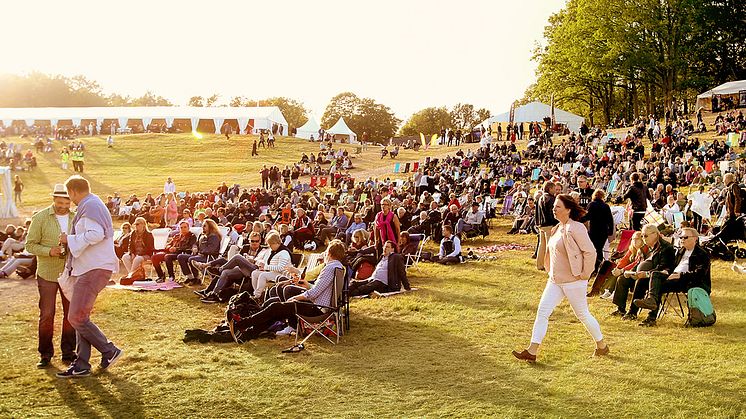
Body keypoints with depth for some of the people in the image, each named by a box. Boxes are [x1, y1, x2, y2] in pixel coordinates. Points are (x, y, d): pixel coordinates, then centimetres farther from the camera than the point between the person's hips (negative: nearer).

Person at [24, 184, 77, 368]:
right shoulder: (40, 218, -6)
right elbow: (30, 244, -6)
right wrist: (49, 251, -21)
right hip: (47, 274, -2)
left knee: (71, 314, 6)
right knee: (46, 314, -1)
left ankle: (68, 352, 18)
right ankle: (45, 354, 13)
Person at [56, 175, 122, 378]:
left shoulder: (90, 206, -13)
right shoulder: (93, 205, 20)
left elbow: (96, 234, -27)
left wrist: (69, 239, -15)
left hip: (95, 269, -11)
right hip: (89, 268, 11)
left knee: (77, 317, -11)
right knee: (80, 317, 12)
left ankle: (109, 351, 0)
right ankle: (81, 365, 16)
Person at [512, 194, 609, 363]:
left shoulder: (576, 228, -17)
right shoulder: (557, 229, 10)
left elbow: (590, 251, -18)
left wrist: (585, 274, -15)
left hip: (573, 281, -8)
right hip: (555, 280, 8)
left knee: (583, 314, 7)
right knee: (542, 311, 1)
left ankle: (602, 346, 28)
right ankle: (532, 351, 1)